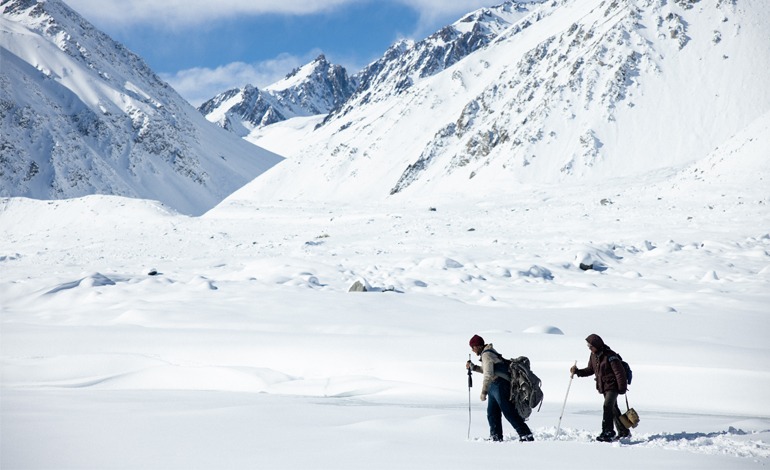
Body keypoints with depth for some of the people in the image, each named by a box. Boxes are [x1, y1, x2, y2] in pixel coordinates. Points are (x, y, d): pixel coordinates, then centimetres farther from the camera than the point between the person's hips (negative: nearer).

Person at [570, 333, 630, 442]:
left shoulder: (610, 356, -20)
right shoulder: (593, 355, 4)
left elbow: (620, 372, -18)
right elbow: (590, 370, 14)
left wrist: (622, 388, -17)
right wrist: (578, 372, 0)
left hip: (613, 386, -8)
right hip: (603, 387, 8)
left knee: (607, 407, -20)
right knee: (613, 409, 15)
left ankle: (608, 433, -22)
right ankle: (624, 432, 26)